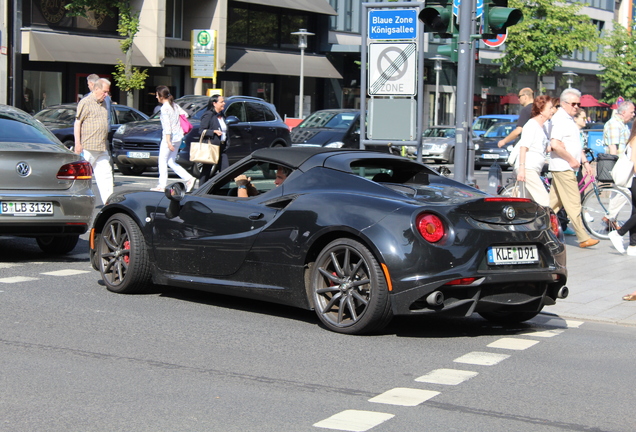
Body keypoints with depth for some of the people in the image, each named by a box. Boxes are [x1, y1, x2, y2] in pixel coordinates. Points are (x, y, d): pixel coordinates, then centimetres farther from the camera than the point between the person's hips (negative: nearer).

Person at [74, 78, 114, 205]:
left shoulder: (103, 104, 17)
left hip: (102, 148, 8)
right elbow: (77, 123, -9)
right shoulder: (85, 103, -6)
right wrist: (77, 143, -15)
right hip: (88, 147, -7)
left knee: (105, 173, 2)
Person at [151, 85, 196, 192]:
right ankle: (189, 178, 2)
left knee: (162, 160, 2)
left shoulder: (164, 108, -14)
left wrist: (168, 142, -21)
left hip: (169, 137, -8)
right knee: (171, 162, 13)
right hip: (178, 137, 8)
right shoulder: (174, 105, 10)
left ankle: (162, 185, 4)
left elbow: (167, 126, -19)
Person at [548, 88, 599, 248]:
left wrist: (584, 161, 18)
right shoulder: (560, 119, -14)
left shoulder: (570, 120, 19)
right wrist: (571, 160, -18)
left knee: (555, 202, 12)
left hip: (568, 167, 10)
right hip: (563, 167, -10)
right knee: (573, 203, -9)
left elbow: (576, 144, 27)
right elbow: (555, 144, -25)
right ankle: (583, 238, -8)